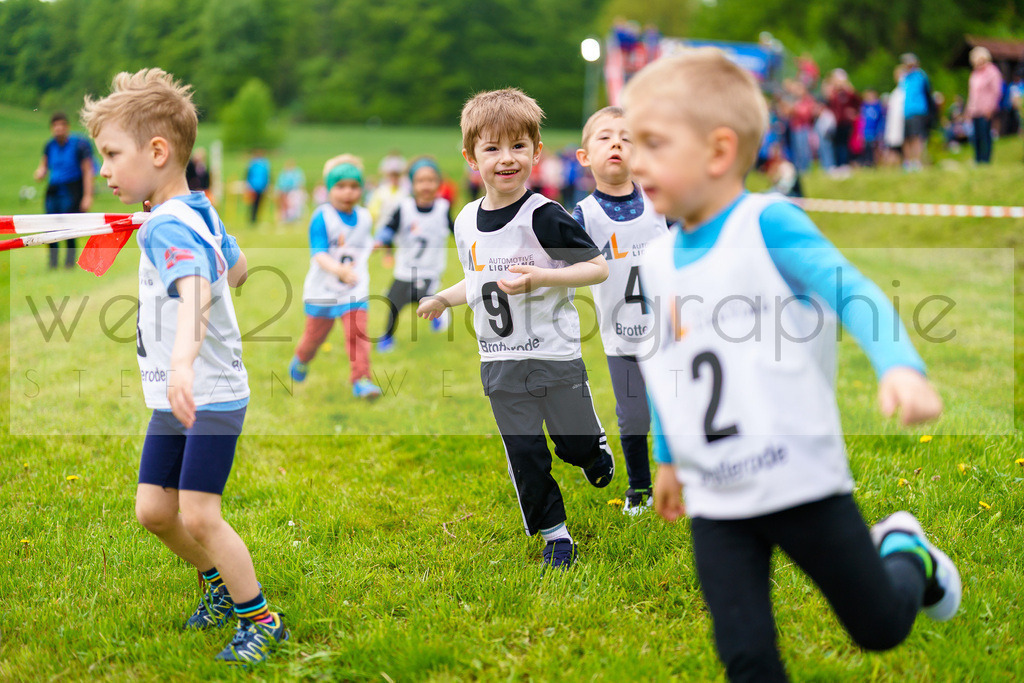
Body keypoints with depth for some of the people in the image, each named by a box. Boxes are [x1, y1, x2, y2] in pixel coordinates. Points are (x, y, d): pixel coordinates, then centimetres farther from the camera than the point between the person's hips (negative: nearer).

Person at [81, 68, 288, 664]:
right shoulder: (201, 211, 6)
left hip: (210, 395, -9)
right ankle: (223, 585, 32)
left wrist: (184, 358, -62)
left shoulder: (168, 226, -24)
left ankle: (262, 621, 6)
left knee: (198, 515, -9)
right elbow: (237, 268, 22)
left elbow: (193, 287, -45)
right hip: (175, 396, 9)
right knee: (154, 510, 12)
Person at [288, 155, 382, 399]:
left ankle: (361, 380, -9)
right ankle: (301, 359, 46)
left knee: (357, 332, -14)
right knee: (315, 335, 14)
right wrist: (338, 269, -45)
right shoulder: (322, 218, -17)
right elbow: (319, 253, -30)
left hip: (355, 291, 3)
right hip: (323, 290, -2)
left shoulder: (365, 218, 1)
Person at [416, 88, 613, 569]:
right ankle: (554, 536, 21)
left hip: (554, 355, -4)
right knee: (524, 456, 6)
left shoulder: (544, 217, -15)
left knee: (576, 443, 5)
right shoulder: (467, 222, 5)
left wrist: (539, 277, -24)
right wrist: (443, 299, 7)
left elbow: (598, 268, -14)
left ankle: (603, 464, 40)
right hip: (499, 364, 4)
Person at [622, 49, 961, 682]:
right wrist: (667, 460, 27)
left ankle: (903, 550, 42)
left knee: (881, 628, 10)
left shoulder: (768, 226, -14)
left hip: (803, 481, -4)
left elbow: (852, 292, -25)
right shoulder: (657, 258, 5)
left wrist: (900, 366, -43)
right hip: (715, 504, 5)